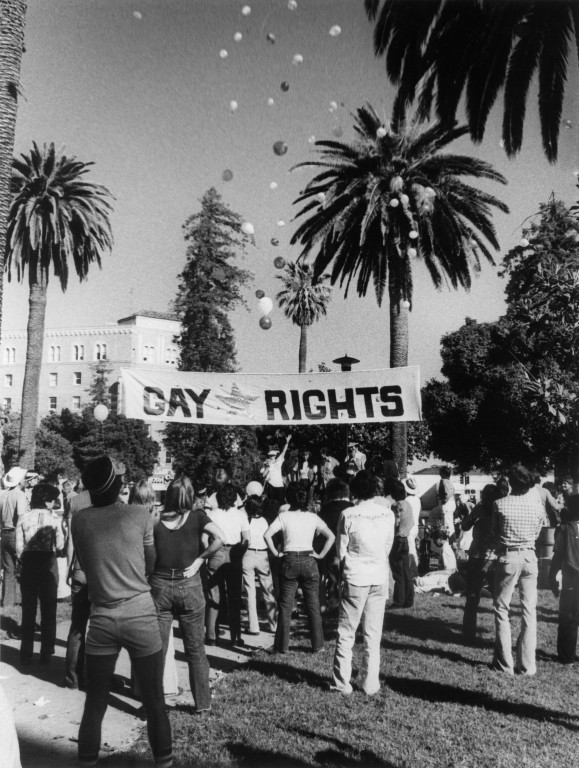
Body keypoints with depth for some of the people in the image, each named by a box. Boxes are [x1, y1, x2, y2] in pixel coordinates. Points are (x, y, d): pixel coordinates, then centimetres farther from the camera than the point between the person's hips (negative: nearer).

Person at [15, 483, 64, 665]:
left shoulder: (23, 518, 0)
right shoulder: (54, 518, -7)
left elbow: (19, 547, -2)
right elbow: (60, 545, -9)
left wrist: (24, 560, 12)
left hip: (28, 564, 2)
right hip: (48, 563, -2)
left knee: (28, 609, 11)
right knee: (48, 609, 9)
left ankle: (26, 654, 14)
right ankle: (46, 653, 13)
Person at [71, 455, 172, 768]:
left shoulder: (79, 520, -1)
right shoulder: (140, 515, -6)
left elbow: (85, 565, 12)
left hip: (101, 619, 2)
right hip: (141, 616, -2)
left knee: (94, 703, 14)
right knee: (154, 700, 10)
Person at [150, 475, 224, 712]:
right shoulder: (197, 516, -2)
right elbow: (219, 538, -16)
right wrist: (199, 559, -5)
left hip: (160, 586, 1)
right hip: (189, 585, 0)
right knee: (195, 648, 11)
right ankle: (202, 702, 18)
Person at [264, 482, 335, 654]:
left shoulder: (284, 516, -4)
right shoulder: (313, 517, 1)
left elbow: (267, 535, -15)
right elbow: (331, 537, -4)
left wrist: (276, 553, -5)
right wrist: (321, 554, 2)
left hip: (289, 561, -1)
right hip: (309, 561, 1)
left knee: (285, 606, 8)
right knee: (313, 606, 10)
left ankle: (282, 645, 12)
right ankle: (317, 645, 16)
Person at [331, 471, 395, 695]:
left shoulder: (348, 515, -13)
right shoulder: (388, 514, -4)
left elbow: (341, 550, -5)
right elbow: (388, 547, 3)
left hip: (355, 578, -3)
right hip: (380, 578, 3)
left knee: (346, 634, 8)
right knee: (373, 634, 12)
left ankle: (342, 683, 11)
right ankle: (370, 683, 17)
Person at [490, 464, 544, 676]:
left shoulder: (500, 504, -10)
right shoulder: (537, 505, -4)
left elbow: (494, 533, 1)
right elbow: (536, 533, 5)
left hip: (507, 557, -2)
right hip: (529, 557, 2)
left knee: (501, 609, 9)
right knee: (529, 611, 8)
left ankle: (505, 663, 9)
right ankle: (527, 664, 12)